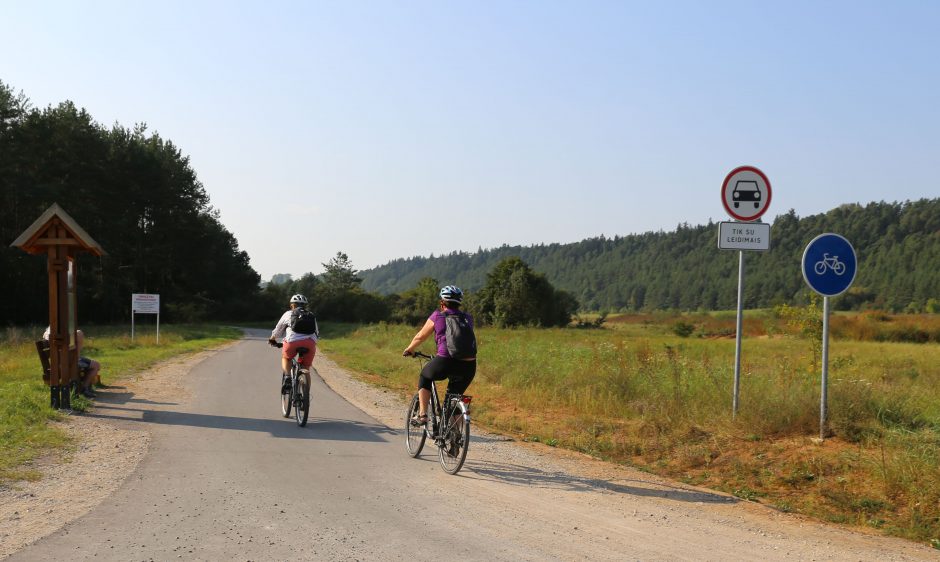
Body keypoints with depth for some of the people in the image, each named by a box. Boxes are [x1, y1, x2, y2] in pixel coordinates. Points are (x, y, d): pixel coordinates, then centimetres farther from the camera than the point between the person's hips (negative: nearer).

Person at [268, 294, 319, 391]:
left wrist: (272, 339, 52)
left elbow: (277, 331, 33)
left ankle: (287, 376, 3)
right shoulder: (311, 316, 30)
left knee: (286, 358, 28)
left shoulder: (288, 314, 24)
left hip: (293, 341, -1)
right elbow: (316, 335, 31)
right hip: (310, 342, 2)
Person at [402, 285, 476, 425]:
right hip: (468, 365, 3)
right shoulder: (468, 319, 17)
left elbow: (421, 336, 16)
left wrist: (409, 349, 34)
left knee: (424, 377, 27)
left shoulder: (438, 316, 6)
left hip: (445, 362, -3)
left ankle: (422, 414, 17)